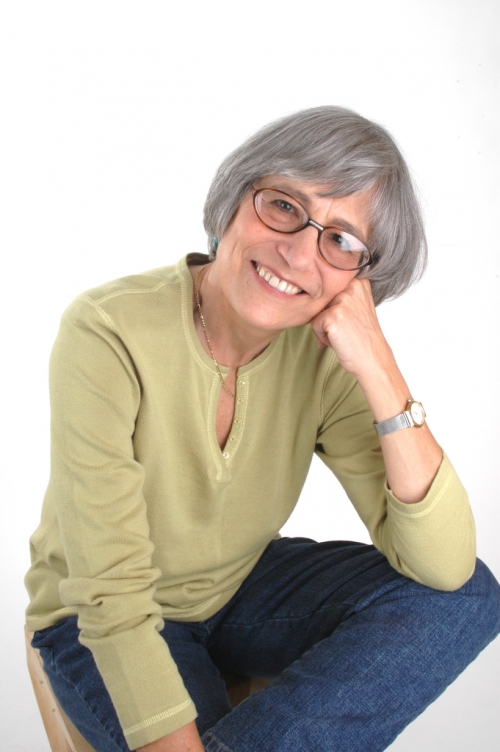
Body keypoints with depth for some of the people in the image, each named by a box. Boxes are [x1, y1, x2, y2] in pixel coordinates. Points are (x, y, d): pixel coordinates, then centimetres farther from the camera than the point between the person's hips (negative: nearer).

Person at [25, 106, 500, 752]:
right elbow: (112, 599, -26)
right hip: (103, 626, -4)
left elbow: (447, 568, -22)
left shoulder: (326, 356, -15)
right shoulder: (108, 334, -27)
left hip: (241, 588, 5)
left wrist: (378, 371, -31)